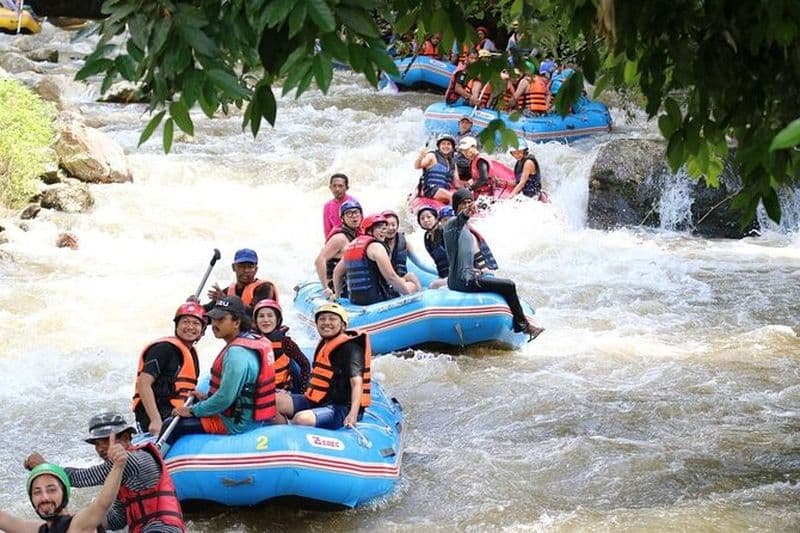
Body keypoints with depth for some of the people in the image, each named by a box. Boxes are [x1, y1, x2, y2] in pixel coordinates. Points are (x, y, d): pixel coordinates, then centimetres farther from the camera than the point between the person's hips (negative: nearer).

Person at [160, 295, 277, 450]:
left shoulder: (236, 353, -23)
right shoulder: (255, 340, 9)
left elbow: (225, 398, -25)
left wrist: (192, 411, -12)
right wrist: (207, 398, 14)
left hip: (237, 424, -11)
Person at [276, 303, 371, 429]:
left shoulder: (350, 348, -13)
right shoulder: (324, 344, 16)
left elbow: (357, 382, -25)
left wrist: (353, 414, -38)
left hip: (342, 409, -9)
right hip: (316, 401, 9)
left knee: (302, 419, -35)